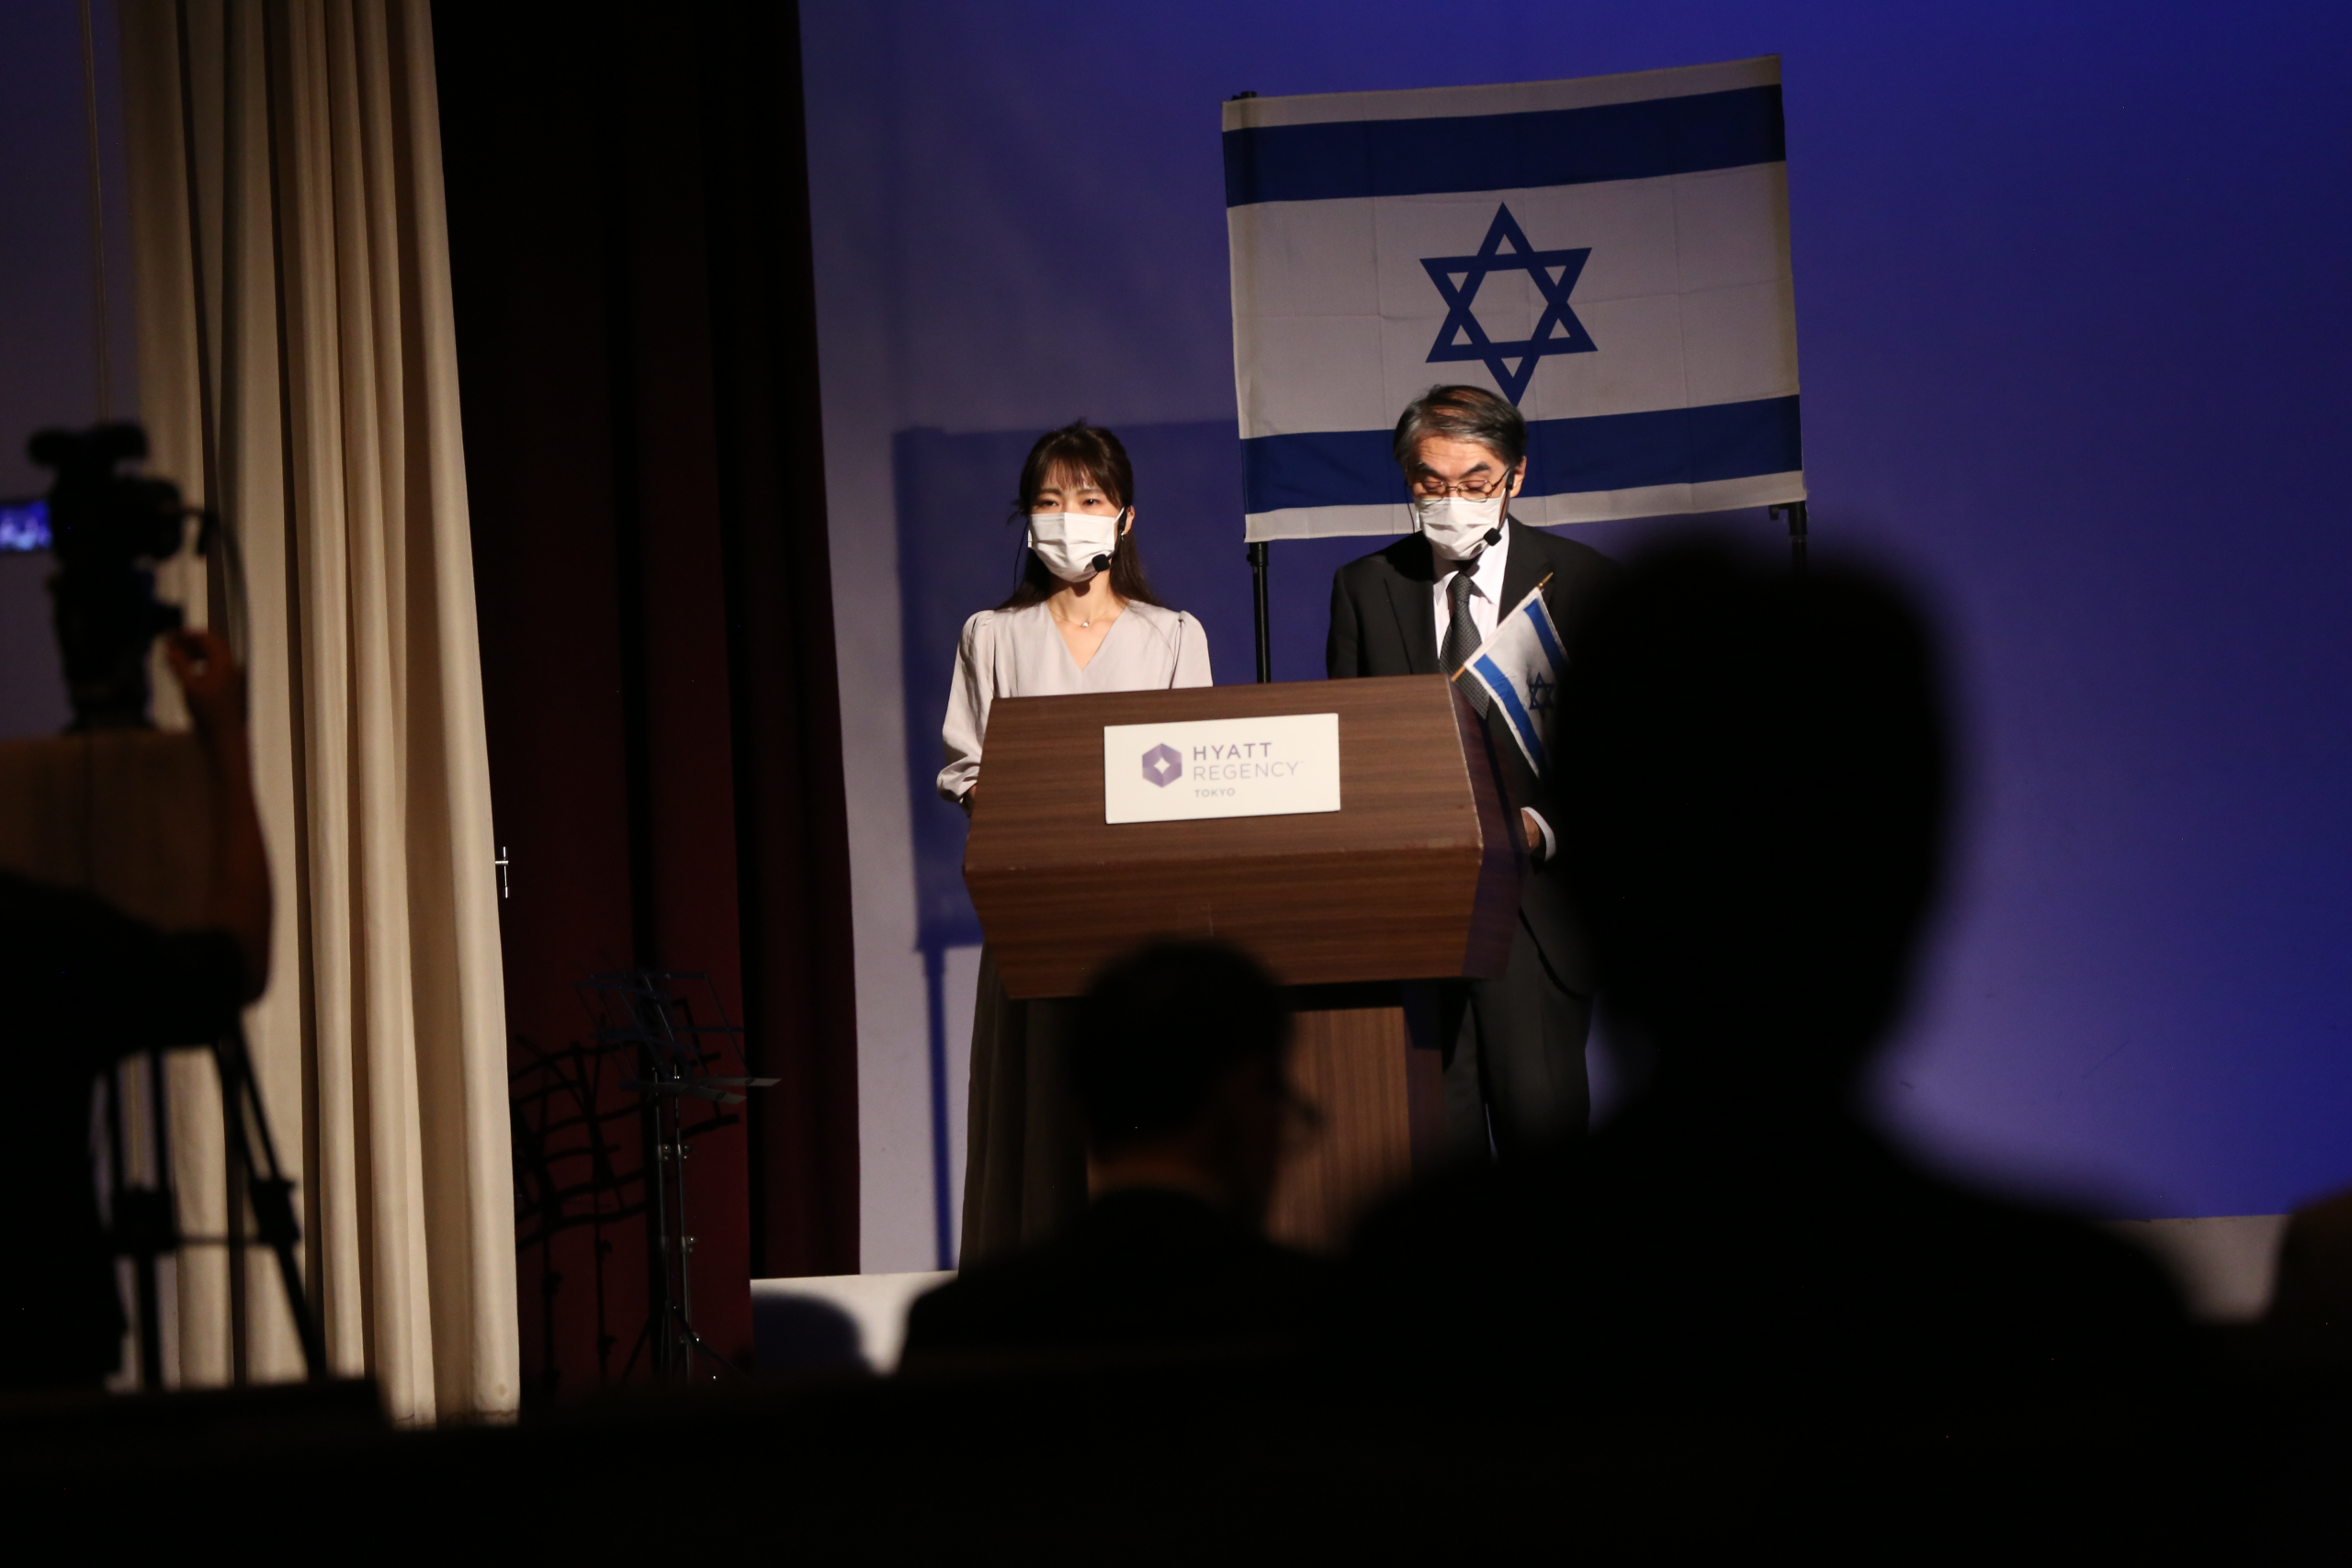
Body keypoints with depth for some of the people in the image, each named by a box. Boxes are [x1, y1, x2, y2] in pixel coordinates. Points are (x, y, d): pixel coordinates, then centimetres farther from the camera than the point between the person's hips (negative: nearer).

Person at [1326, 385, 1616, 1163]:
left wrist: (1541, 826, -14)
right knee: (1437, 1135, -3)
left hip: (1535, 895, -2)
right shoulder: (1364, 587, 11)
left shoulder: (1582, 581, 5)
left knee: (1539, 1115, -12)